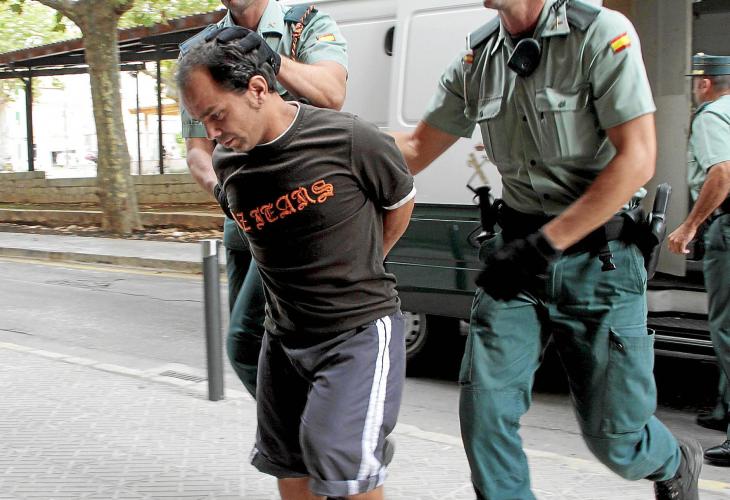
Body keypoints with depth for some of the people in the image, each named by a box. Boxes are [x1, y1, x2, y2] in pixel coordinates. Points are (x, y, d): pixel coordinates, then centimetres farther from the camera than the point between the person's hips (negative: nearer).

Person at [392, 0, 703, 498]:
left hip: (600, 257, -4)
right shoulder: (476, 59, 4)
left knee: (613, 439, 4)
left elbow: (637, 159, -18)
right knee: (484, 410, -7)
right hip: (518, 251, 4)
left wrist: (545, 243, -20)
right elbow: (415, 150, 11)